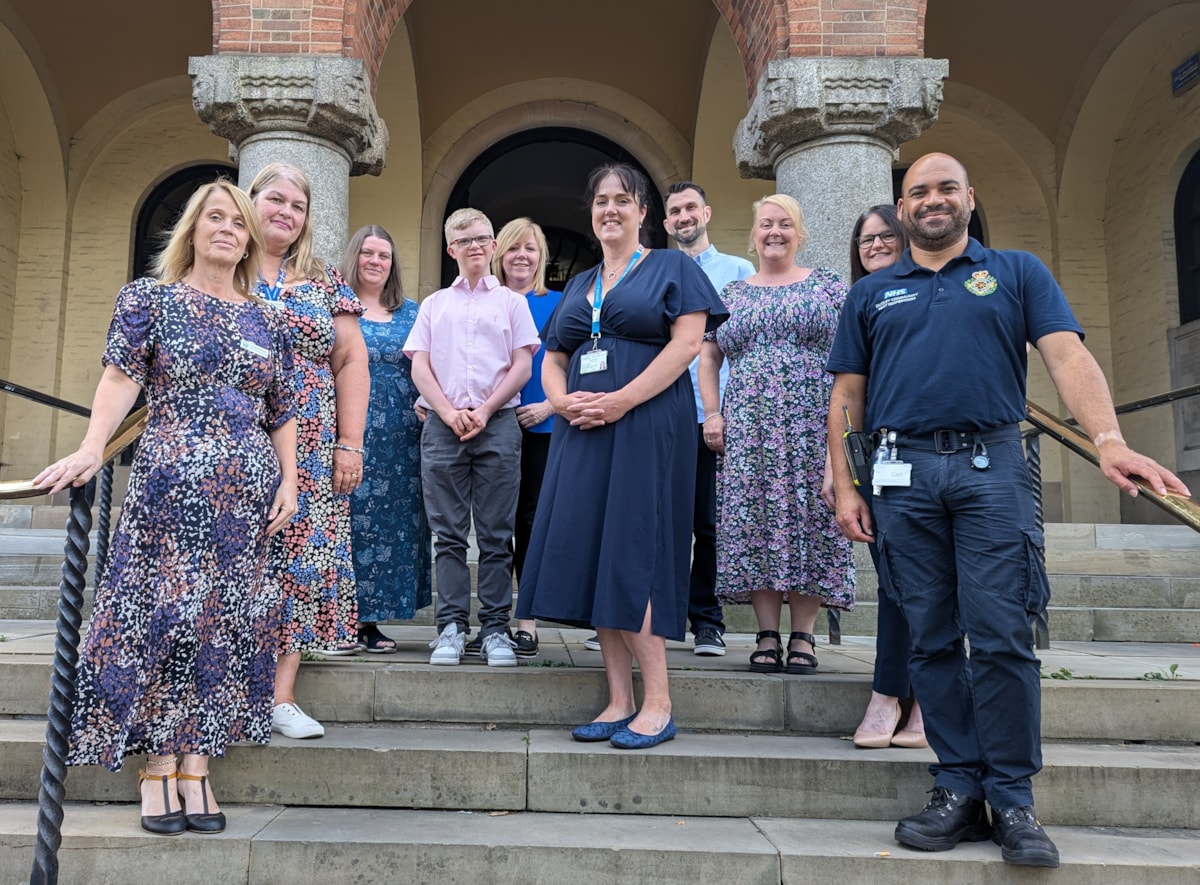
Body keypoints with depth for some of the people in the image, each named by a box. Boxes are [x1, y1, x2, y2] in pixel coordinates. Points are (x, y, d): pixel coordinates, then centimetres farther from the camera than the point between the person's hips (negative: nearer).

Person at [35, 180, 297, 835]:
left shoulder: (267, 323, 15)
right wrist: (92, 447, -23)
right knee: (162, 613, -3)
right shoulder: (148, 299, 6)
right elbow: (121, 376, -9)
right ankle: (157, 767, 9)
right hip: (170, 485, -3)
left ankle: (195, 768, 13)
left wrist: (288, 483, 5)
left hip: (250, 493, 4)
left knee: (225, 620, 4)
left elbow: (282, 414, 15)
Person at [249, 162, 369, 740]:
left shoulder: (326, 283, 14)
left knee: (302, 558, -1)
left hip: (310, 453, 2)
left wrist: (350, 442, 1)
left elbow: (351, 362, 10)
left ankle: (281, 697, 5)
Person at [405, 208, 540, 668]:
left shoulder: (511, 302, 14)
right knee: (449, 534, 1)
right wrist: (449, 413, -6)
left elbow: (522, 366, 5)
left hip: (498, 423, -1)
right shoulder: (434, 304, 18)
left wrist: (484, 411, -8)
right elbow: (419, 367, 10)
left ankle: (495, 629, 4)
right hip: (443, 425, 2)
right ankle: (451, 627, 5)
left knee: (496, 535, -1)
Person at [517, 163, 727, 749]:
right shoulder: (578, 286, 22)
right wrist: (562, 400, -4)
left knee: (631, 556, -11)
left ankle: (658, 702, -1)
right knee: (592, 556, 2)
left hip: (646, 428, -6)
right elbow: (552, 360, 20)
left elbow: (688, 341, -8)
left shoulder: (671, 267, 5)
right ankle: (619, 702, 9)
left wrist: (621, 400, -16)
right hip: (582, 432, 6)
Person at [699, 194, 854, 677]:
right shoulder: (732, 294, 17)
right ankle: (767, 634, 5)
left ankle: (803, 636, 4)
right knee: (753, 521, -3)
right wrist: (712, 413, 4)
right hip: (748, 428, 2)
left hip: (812, 424, -2)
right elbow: (709, 358, 17)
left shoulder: (828, 284, 10)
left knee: (808, 518, -4)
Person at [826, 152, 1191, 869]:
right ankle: (959, 789, 13)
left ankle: (1013, 800, 7)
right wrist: (844, 487, 5)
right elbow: (847, 397, 14)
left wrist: (1110, 440, -17)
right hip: (904, 475, 2)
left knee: (1001, 637, -5)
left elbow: (1069, 358, -1)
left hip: (992, 467, -1)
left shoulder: (1019, 273, 13)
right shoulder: (871, 294, 17)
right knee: (933, 641, 4)